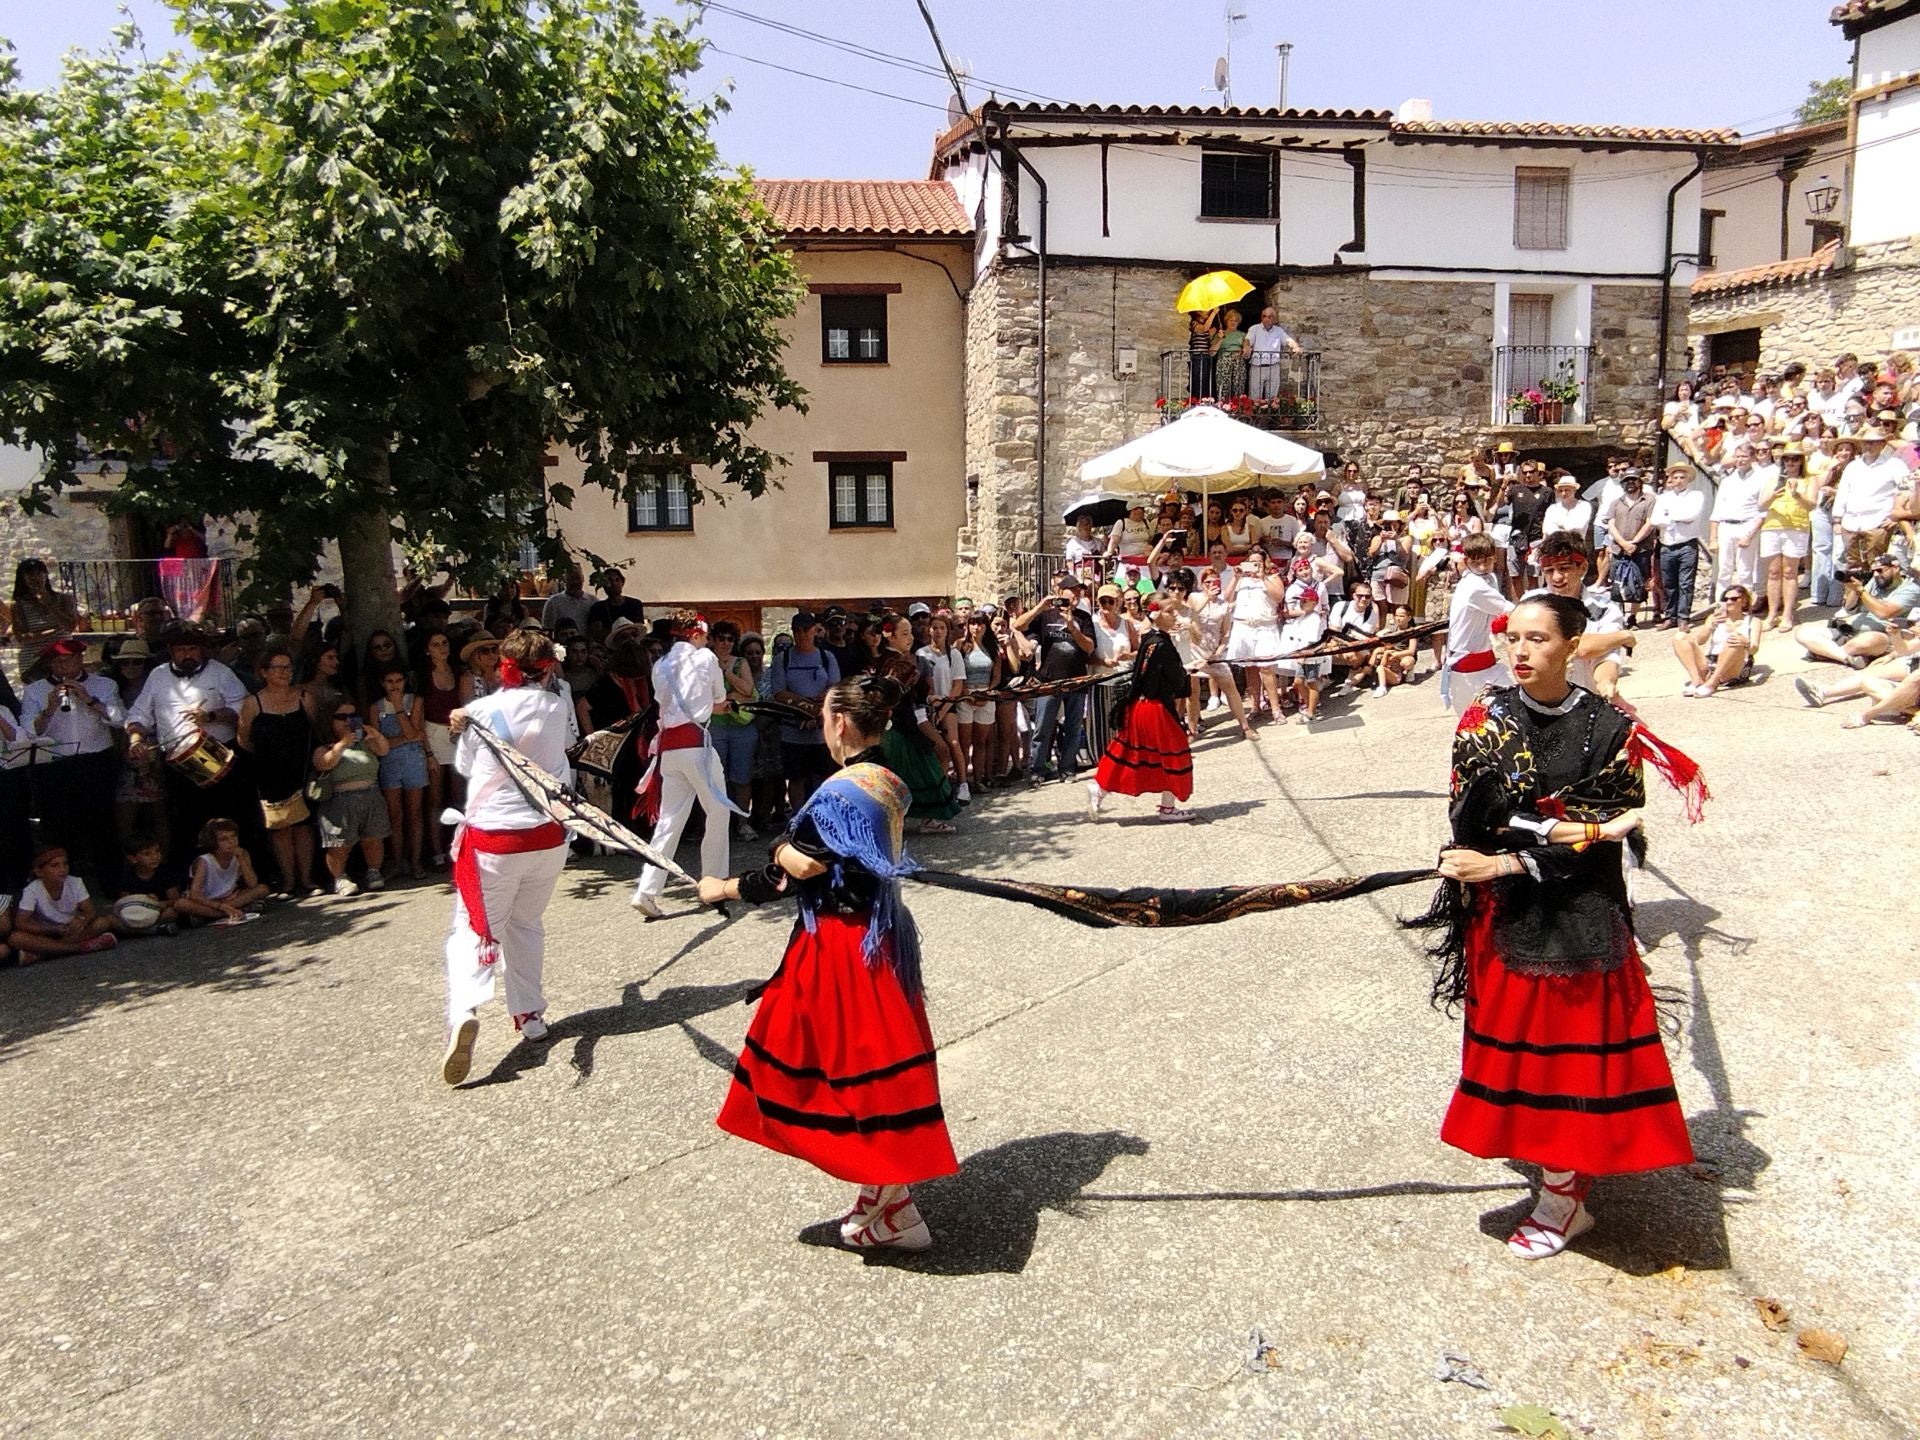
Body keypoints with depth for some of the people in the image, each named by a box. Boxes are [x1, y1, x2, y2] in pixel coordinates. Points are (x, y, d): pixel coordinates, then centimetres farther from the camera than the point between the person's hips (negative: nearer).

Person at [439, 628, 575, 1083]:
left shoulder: (481, 711, -7)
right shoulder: (556, 708, -2)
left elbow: (465, 766, 9)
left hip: (493, 836, -3)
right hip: (547, 835, 3)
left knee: (475, 929, 0)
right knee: (526, 924, 21)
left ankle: (464, 1011, -24)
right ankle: (530, 1015, 25)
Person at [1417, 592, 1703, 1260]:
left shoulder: (1608, 728, -6)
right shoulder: (1486, 715, -1)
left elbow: (1605, 836, -9)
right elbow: (1473, 815, -9)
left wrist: (1506, 863, -16)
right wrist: (1557, 829, -20)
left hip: (1581, 912, -2)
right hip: (1499, 908, 2)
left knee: (1573, 1037, 2)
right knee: (1512, 1031, 8)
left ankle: (1561, 1195, 16)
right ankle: (1566, 1173, 28)